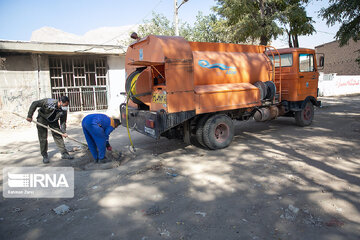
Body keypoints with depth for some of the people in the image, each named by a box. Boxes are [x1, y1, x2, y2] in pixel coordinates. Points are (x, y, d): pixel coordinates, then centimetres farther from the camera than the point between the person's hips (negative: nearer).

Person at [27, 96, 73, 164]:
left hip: (53, 120, 3)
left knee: (58, 136, -1)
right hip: (42, 118, -3)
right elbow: (34, 104, -23)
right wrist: (29, 116, -21)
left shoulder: (64, 110, -20)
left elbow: (63, 122, -8)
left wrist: (63, 132, -15)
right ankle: (45, 156, 8)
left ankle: (64, 153, 5)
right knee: (43, 138, -3)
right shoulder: (49, 102, -33)